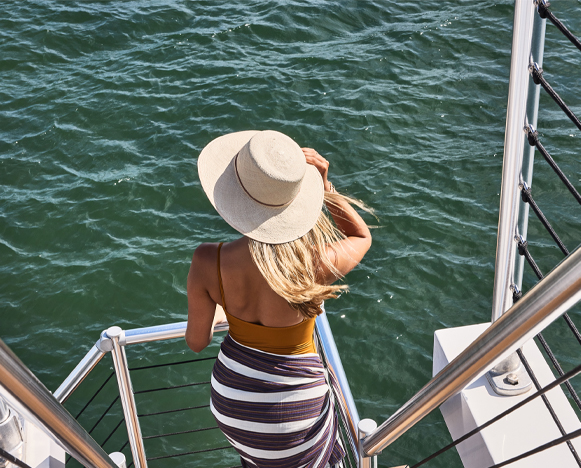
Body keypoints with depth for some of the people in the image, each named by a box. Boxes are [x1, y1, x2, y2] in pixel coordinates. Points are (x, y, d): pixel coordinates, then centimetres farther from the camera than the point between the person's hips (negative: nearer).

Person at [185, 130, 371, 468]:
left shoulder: (208, 263, -26)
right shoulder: (317, 265, -31)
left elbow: (197, 342, -8)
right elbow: (362, 236, -5)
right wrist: (324, 184, -17)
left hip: (231, 394, 2)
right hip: (293, 404, -2)